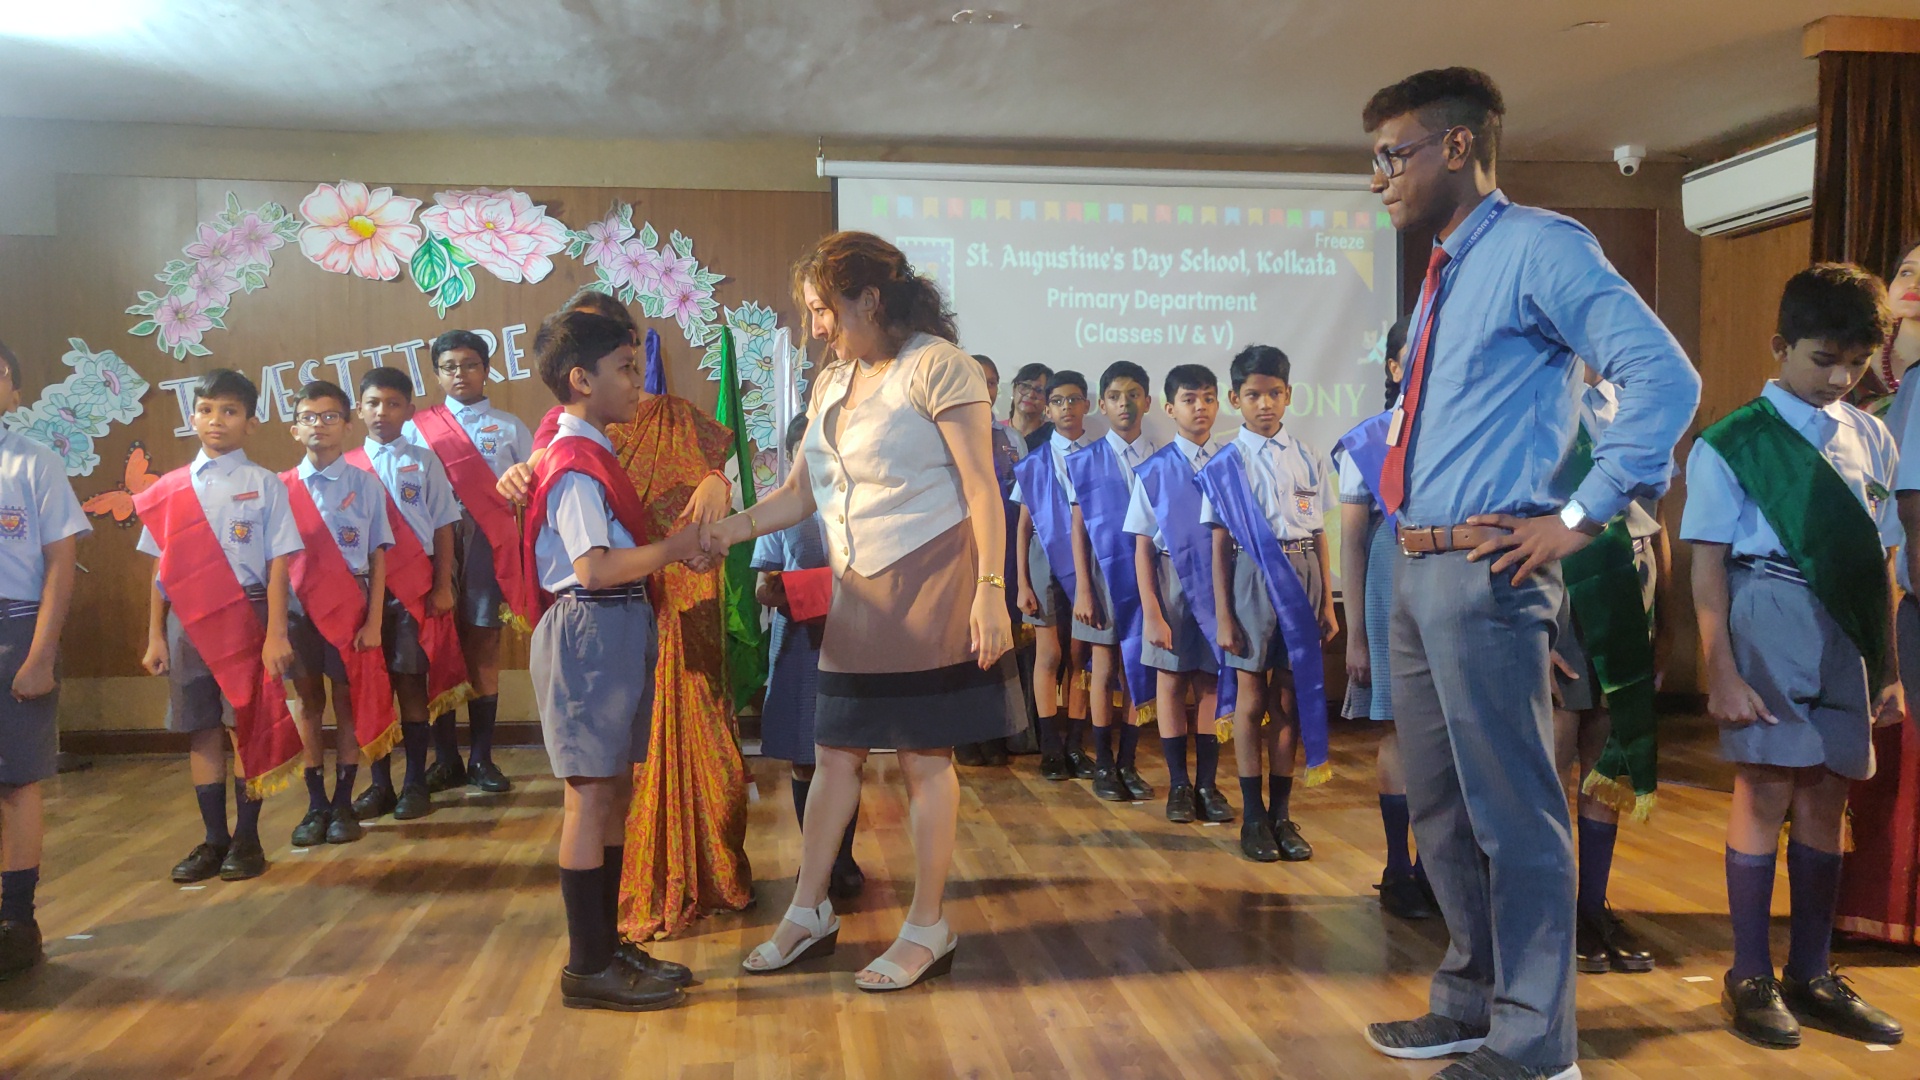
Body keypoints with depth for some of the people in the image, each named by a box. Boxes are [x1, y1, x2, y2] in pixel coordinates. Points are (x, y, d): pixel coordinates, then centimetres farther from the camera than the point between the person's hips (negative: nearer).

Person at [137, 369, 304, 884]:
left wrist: (276, 633, -11)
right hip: (186, 619, 3)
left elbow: (278, 563, -5)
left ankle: (247, 840, 13)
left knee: (247, 725, 0)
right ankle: (214, 838, 20)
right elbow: (161, 569, 10)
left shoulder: (264, 484, -1)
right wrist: (156, 636, 7)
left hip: (246, 615, -3)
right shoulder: (170, 490, 8)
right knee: (201, 730, 8)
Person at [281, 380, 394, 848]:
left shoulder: (366, 484, -1)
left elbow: (377, 556, -1)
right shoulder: (283, 488, 3)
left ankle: (344, 805, 13)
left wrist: (374, 621, -6)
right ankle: (316, 805, 18)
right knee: (309, 704, 8)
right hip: (299, 609, 1)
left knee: (348, 703, 3)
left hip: (350, 608, -1)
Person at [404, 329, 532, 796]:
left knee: (483, 652, 3)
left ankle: (481, 759, 12)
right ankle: (445, 759, 14)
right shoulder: (418, 427, 10)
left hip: (490, 547, 0)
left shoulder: (509, 428, 12)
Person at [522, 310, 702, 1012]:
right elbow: (595, 567, -24)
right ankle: (588, 968, 5)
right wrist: (674, 547, -15)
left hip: (616, 634, 10)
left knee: (615, 790, 13)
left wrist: (675, 545, 6)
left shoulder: (587, 454, 16)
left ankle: (607, 945, 23)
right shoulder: (577, 465, -15)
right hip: (589, 632, -10)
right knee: (592, 794, -4)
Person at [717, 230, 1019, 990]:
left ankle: (928, 931, 16)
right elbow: (800, 493, 12)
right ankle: (809, 914, 26)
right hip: (860, 593, 7)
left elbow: (982, 488, -14)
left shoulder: (936, 366, -10)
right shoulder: (832, 382, 12)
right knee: (835, 752, 12)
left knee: (924, 756, 2)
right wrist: (726, 531, -1)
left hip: (929, 588, -7)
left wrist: (991, 591, -19)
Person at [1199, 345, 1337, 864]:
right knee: (1252, 700, 3)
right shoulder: (1225, 465, 0)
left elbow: (1319, 534, 9)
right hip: (1252, 578, -2)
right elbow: (1220, 544, -2)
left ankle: (1282, 813, 17)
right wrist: (1223, 616, -5)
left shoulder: (1307, 458, 7)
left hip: (1302, 577, 2)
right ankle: (1253, 816, 13)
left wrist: (1327, 603, 6)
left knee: (1288, 700, 7)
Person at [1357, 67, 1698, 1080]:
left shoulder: (1537, 247, -9)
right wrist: (1413, 541, 16)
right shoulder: (1445, 275, 17)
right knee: (1438, 806, 17)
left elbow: (1665, 378, -19)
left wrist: (1580, 517, -17)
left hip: (1486, 571, -9)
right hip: (1419, 568, 10)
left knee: (1511, 813, -1)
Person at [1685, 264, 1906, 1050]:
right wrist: (1720, 672, -10)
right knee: (1767, 793, -2)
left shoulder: (1870, 439, 10)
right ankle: (1751, 978, 12)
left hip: (1847, 626, 5)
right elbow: (1708, 565, -6)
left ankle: (1811, 976, 22)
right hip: (1770, 616, -5)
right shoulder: (1732, 443, -4)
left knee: (1826, 799, 9)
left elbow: (1878, 561, 12)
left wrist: (1889, 668, 11)